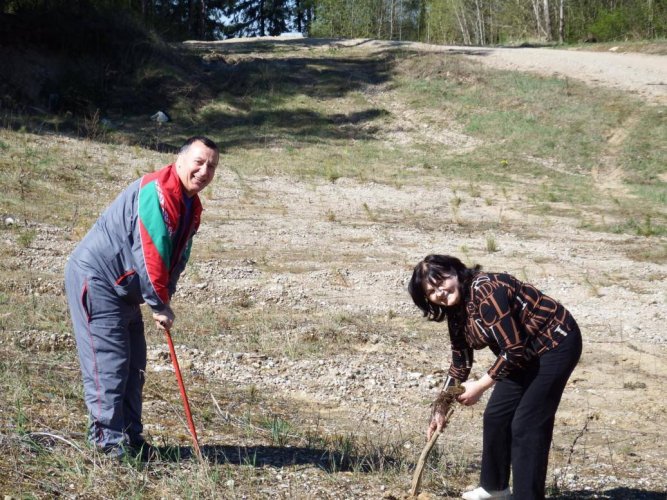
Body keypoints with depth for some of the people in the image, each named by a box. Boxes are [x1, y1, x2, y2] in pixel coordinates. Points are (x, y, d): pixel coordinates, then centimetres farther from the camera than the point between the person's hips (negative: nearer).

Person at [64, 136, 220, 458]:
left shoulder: (191, 207, 8)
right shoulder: (156, 192, -24)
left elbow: (178, 257, 12)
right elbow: (150, 253, -27)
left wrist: (164, 302, -1)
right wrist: (160, 305, -19)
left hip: (125, 288, 10)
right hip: (96, 278, -10)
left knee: (133, 364, 11)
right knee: (108, 361, -10)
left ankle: (130, 438, 19)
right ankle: (108, 441, -4)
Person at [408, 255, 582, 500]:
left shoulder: (486, 292, -28)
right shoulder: (456, 310, 1)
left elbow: (513, 350, -27)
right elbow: (460, 363, 11)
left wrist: (480, 386, -18)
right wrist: (441, 409, 11)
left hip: (556, 343, -9)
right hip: (526, 352, 9)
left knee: (527, 424, -12)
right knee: (496, 415, 13)